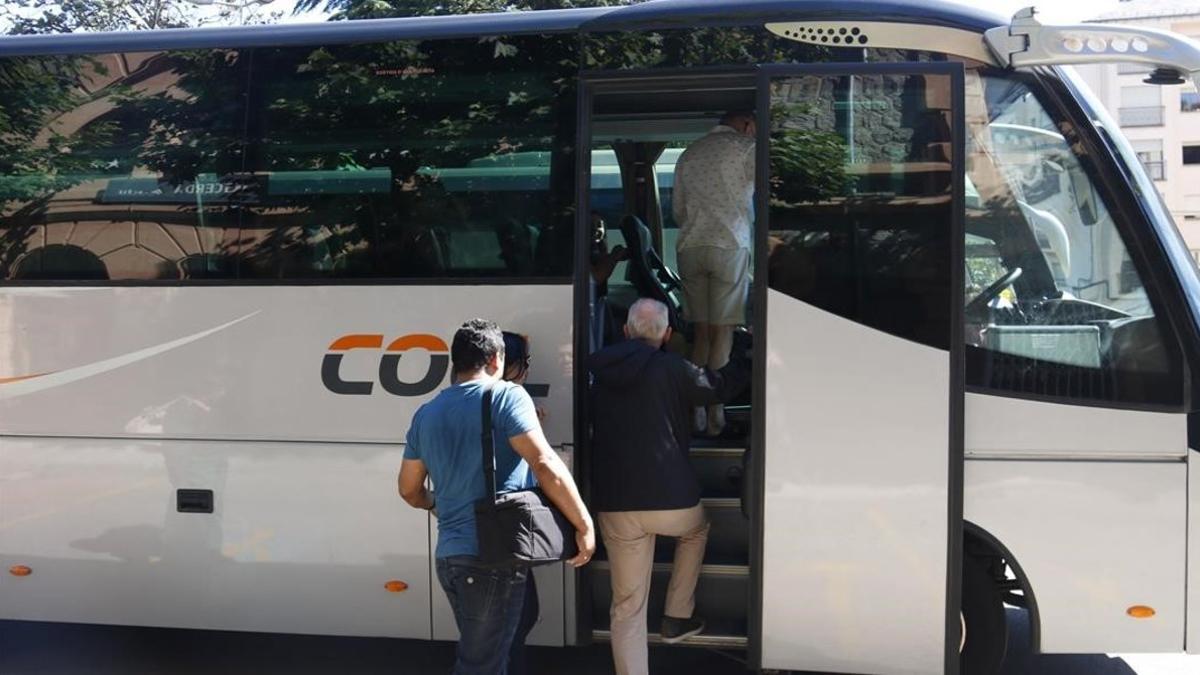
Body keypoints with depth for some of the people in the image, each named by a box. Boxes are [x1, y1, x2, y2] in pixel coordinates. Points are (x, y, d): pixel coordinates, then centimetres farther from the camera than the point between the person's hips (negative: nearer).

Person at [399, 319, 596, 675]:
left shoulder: (426, 414, 12)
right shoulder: (506, 396, -8)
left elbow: (409, 489, 21)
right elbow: (546, 466, -19)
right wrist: (585, 525, -10)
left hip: (449, 556, 7)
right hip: (493, 557, -6)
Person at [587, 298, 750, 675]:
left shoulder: (601, 373, 9)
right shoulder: (671, 368, -6)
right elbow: (720, 387, 9)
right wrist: (745, 363, 28)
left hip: (614, 504, 3)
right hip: (669, 498, -3)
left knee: (627, 607, 10)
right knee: (697, 530, 33)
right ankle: (677, 618, 31)